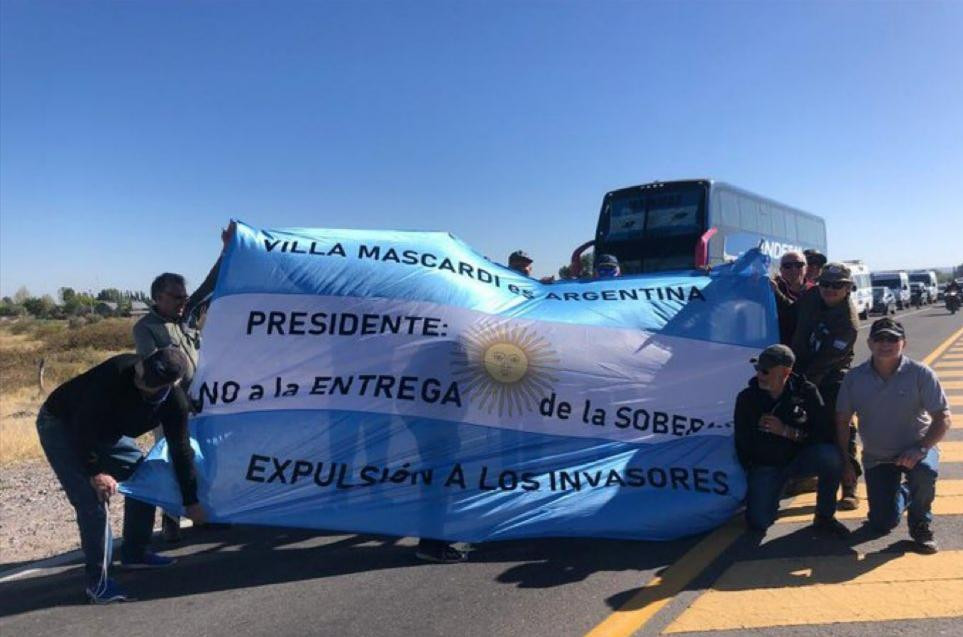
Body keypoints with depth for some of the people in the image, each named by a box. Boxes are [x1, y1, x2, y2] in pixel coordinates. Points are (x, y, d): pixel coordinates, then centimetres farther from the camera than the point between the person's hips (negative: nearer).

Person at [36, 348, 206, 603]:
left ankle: (135, 553, 22)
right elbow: (84, 425, -32)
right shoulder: (118, 372, -37)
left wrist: (191, 500, -2)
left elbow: (180, 450, -8)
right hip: (61, 425, -6)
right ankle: (97, 581, -8)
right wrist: (94, 472, -36)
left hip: (105, 431, 7)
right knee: (92, 498, -19)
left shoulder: (175, 402, -18)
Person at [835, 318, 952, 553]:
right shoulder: (854, 378, -9)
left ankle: (920, 524, -6)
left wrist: (920, 448, -29)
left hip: (915, 449, -2)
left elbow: (943, 417, -14)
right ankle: (903, 492, 36)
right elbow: (842, 422, -1)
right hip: (876, 458, 2)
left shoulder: (920, 374, -15)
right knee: (882, 524, -1)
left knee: (925, 471, -38)